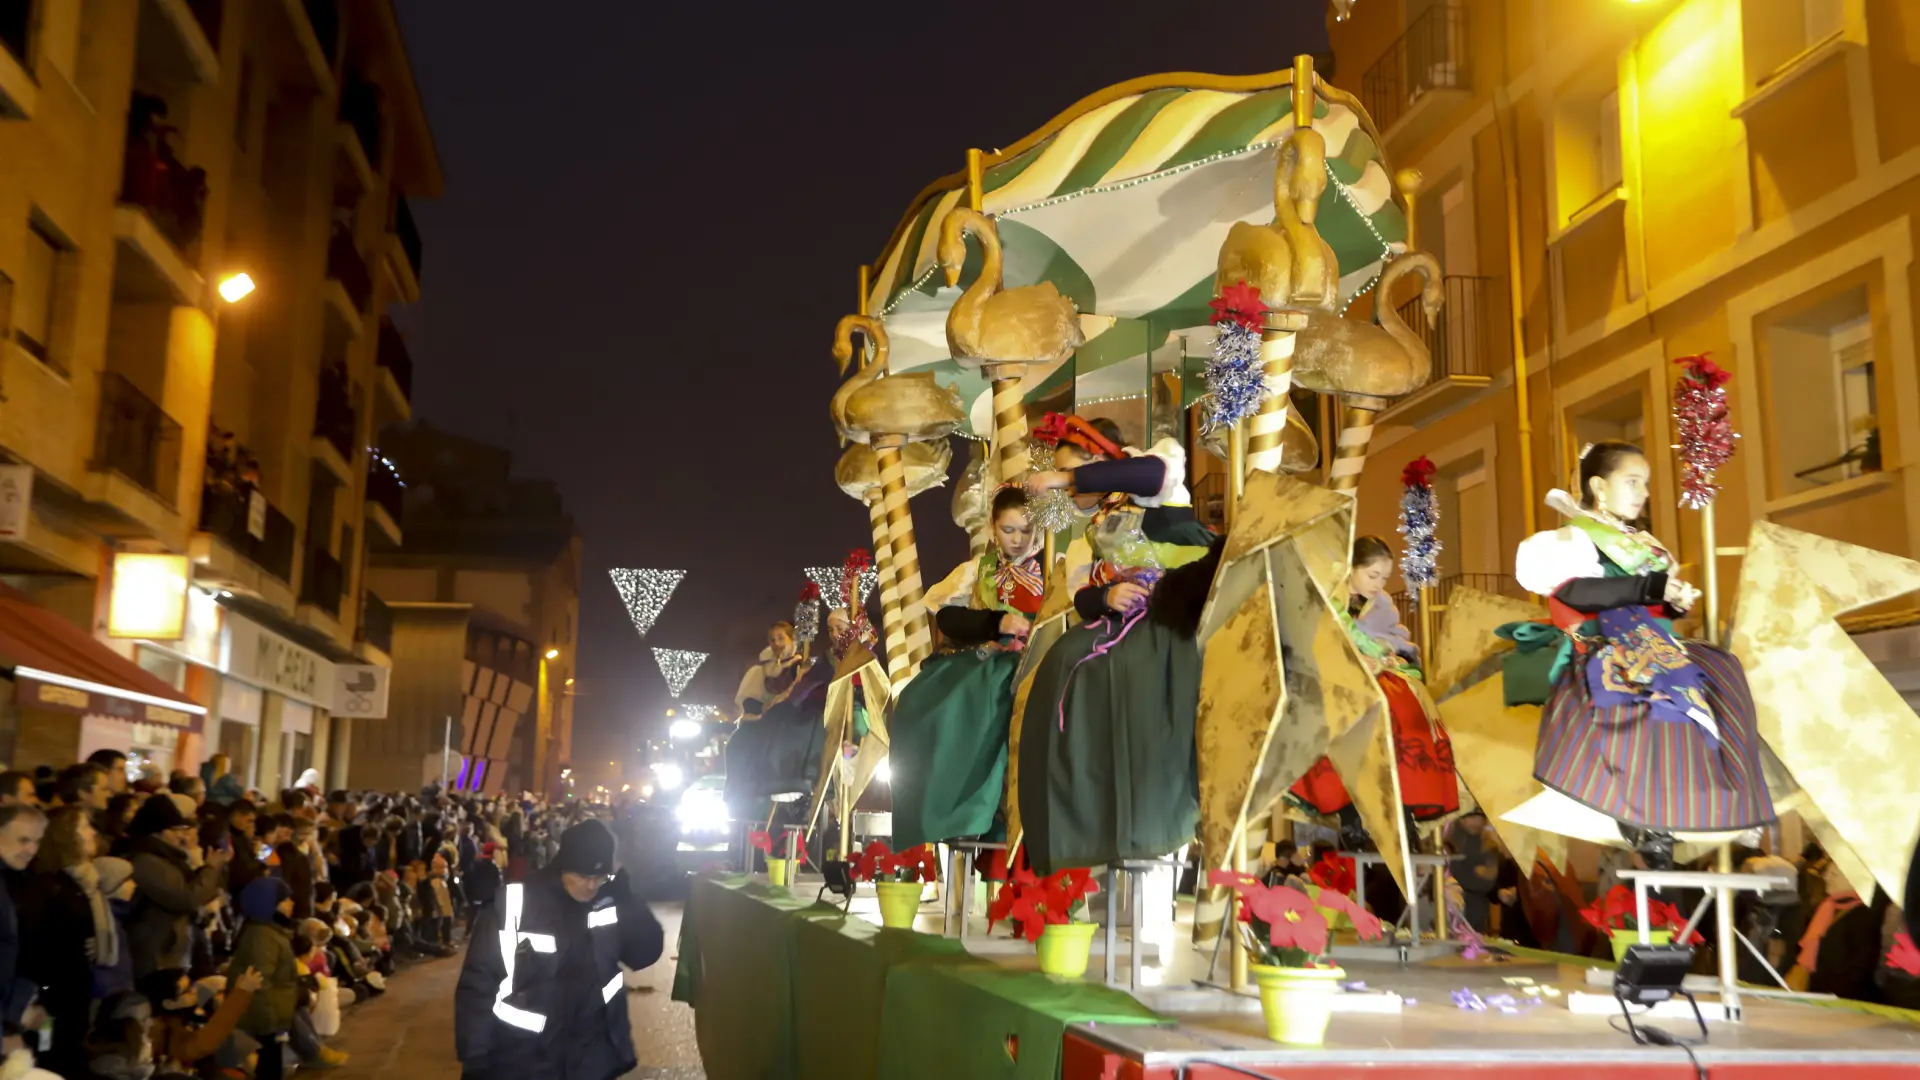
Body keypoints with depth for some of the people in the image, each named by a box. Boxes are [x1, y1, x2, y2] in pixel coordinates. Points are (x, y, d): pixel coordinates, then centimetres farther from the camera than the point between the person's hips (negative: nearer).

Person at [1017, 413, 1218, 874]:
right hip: (1129, 617, 7)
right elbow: (1082, 597, 14)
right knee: (1070, 664, -12)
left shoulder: (1149, 491, 0)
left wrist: (1067, 478, -19)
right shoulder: (1098, 528, 23)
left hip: (1184, 609, -7)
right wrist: (1105, 597, -12)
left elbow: (1156, 471, -27)